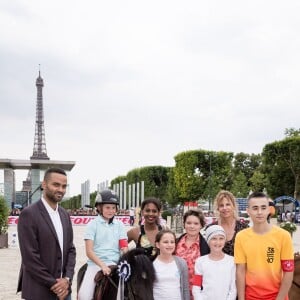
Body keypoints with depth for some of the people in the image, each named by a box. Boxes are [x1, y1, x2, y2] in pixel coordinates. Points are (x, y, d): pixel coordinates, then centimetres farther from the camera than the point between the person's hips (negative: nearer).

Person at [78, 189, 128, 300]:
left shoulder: (119, 225, 9)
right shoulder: (93, 224, 0)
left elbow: (124, 248, 4)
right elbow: (89, 251, -7)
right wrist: (102, 265, -19)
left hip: (114, 264, 2)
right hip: (95, 264, -2)